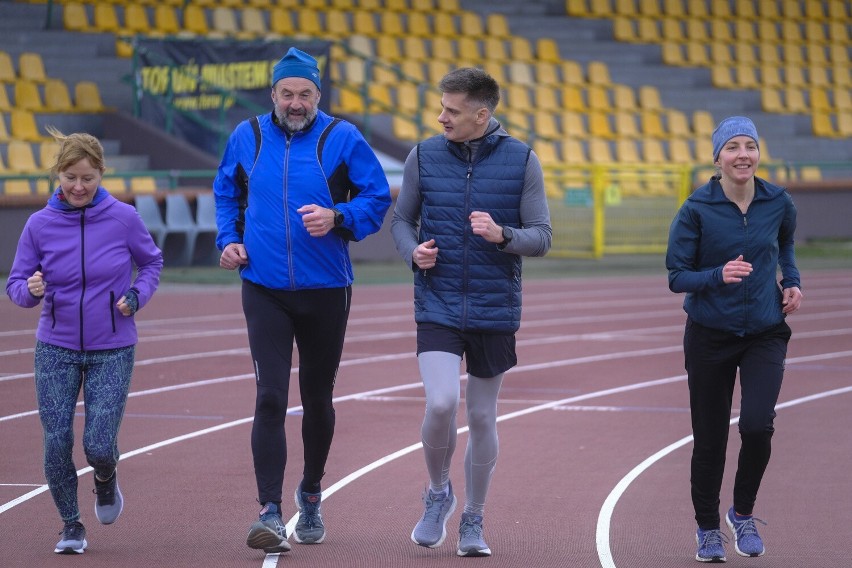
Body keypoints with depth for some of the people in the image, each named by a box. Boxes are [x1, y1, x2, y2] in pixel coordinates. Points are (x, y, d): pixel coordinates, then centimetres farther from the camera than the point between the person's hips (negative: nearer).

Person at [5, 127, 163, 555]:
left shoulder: (123, 218, -8)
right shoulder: (40, 224, -6)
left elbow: (151, 263, 9)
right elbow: (15, 282, 0)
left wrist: (137, 295, -8)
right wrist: (30, 290, -22)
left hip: (112, 350, -1)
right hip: (56, 349, 1)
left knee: (99, 446, -8)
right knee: (56, 444, -3)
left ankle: (105, 480, 29)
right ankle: (71, 526, 19)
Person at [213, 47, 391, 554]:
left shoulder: (342, 139, -4)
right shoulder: (247, 137, 4)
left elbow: (378, 198, -1)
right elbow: (226, 194, 19)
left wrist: (338, 218, -18)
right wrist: (229, 240, 4)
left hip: (326, 289, 0)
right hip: (265, 290, 0)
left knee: (318, 398, 13)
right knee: (270, 399, -11)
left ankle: (311, 496, 34)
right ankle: (271, 512, -13)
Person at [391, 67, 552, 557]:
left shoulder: (522, 161, -4)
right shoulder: (424, 157, 0)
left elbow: (542, 237, -3)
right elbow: (402, 219, 11)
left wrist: (502, 235, -22)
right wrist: (413, 251, -10)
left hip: (495, 313, 0)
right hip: (438, 309, 0)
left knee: (483, 418, 8)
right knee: (441, 404, -17)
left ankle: (474, 521, 25)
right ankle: (438, 494, 10)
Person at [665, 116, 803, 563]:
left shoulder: (778, 203, -2)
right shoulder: (697, 209, -11)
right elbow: (676, 276, -9)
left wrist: (792, 281, 5)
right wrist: (719, 276, -26)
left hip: (766, 333, 1)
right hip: (710, 336, -1)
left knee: (757, 425, -16)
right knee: (710, 438, 6)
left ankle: (743, 513, 9)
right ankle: (707, 529, 26)